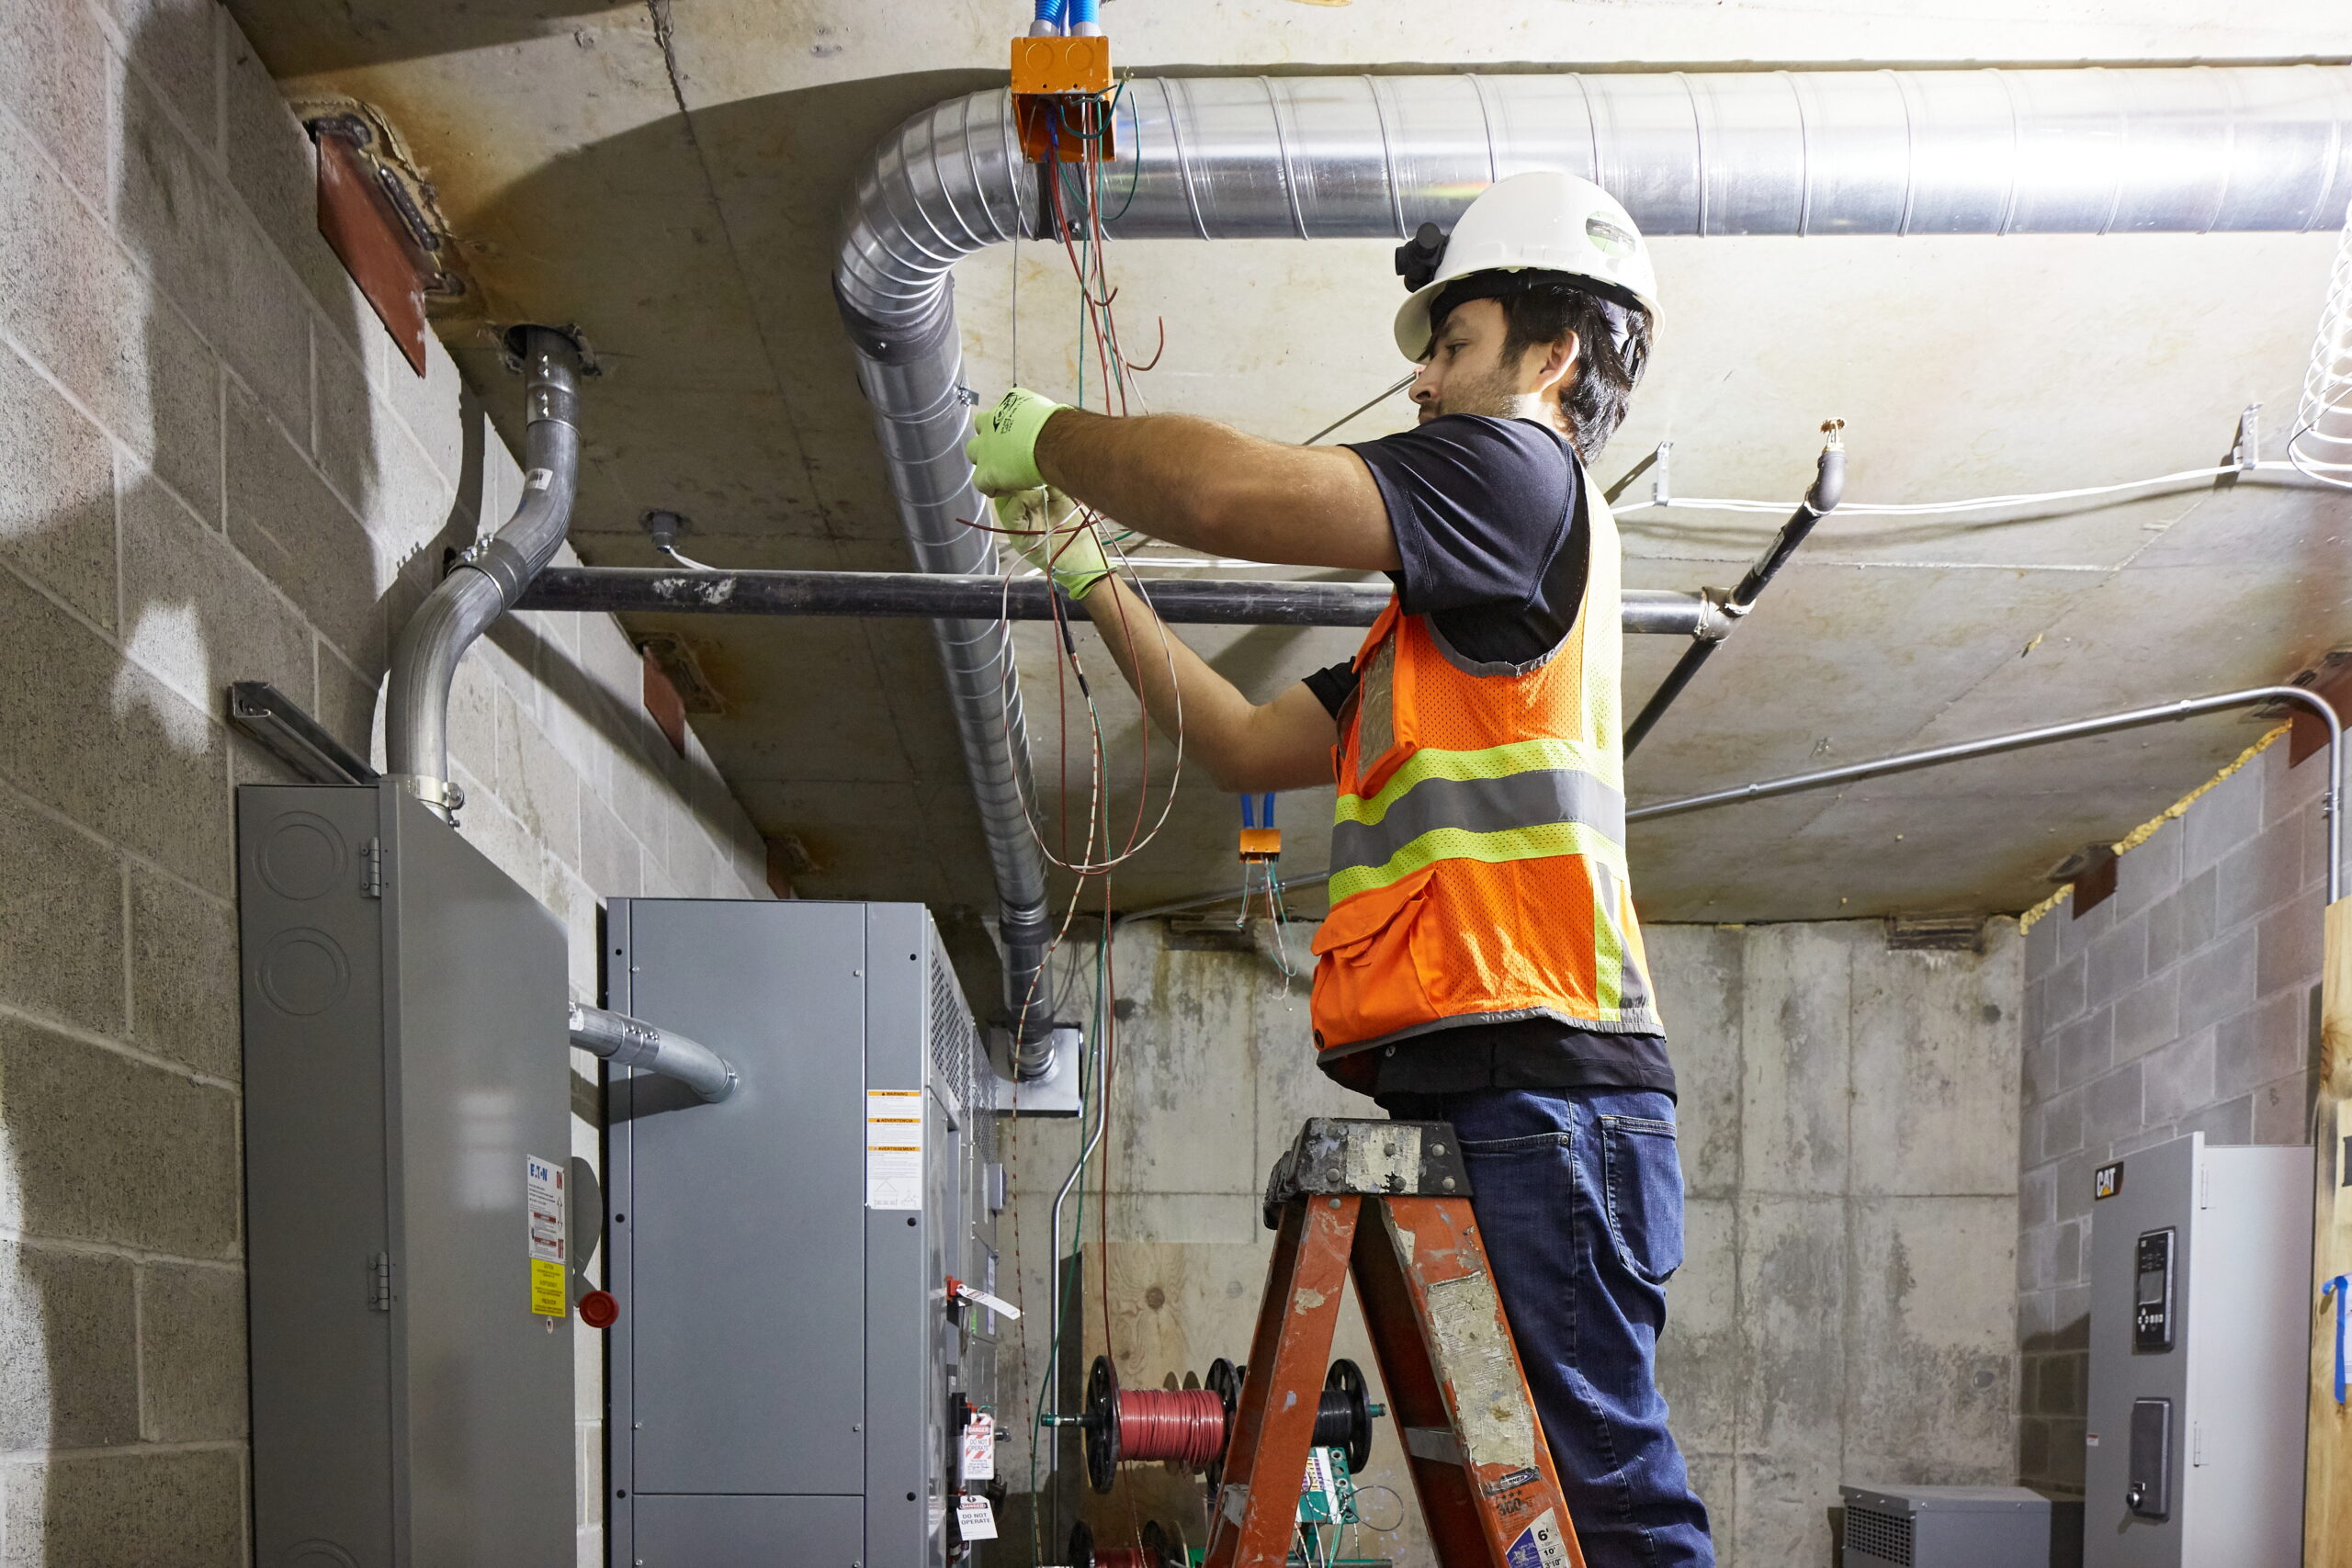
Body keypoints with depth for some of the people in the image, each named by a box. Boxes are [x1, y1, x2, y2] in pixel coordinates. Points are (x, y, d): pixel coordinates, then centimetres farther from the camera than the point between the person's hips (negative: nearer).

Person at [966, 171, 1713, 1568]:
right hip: (1461, 1086, 10)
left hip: (1541, 1081, -10)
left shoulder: (1517, 472, -1)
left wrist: (1048, 436, 4)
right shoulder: (1445, 615, 29)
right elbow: (1249, 745, 32)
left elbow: (1233, 491, -13)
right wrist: (1093, 578, 29)